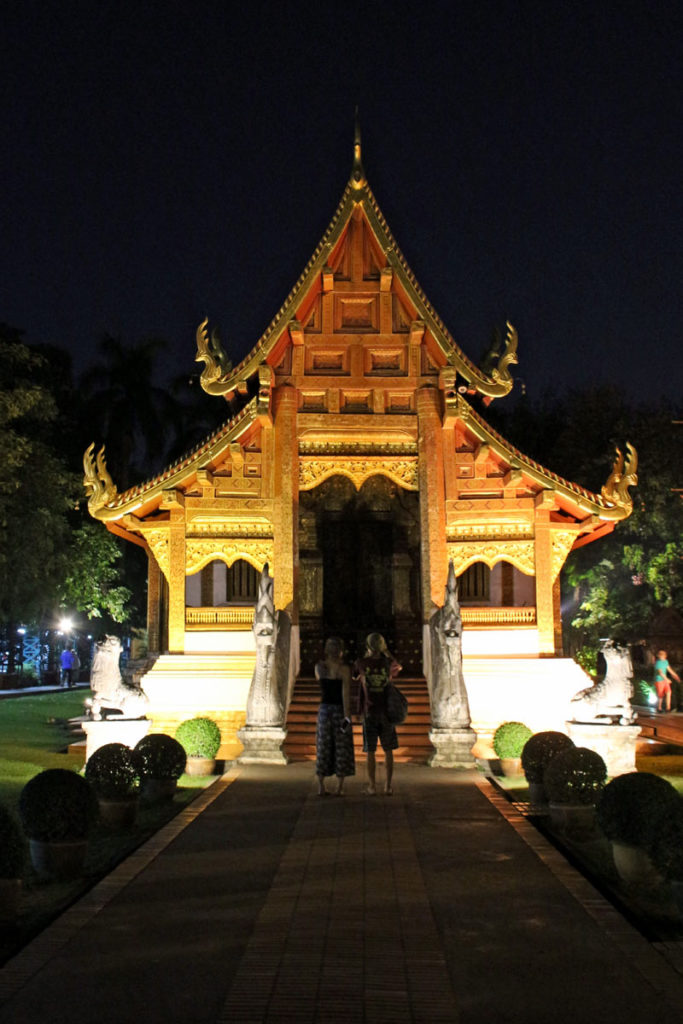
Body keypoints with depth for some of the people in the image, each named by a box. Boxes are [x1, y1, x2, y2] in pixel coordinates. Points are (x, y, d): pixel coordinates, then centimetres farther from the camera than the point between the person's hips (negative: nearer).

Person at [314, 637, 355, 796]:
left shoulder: (318, 667, 0)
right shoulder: (344, 668, -11)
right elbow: (345, 693, -17)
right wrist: (347, 716, -17)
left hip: (324, 709, 3)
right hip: (340, 710, -3)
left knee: (323, 748, 8)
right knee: (341, 749, 5)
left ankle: (321, 787, 6)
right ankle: (339, 788, 4)